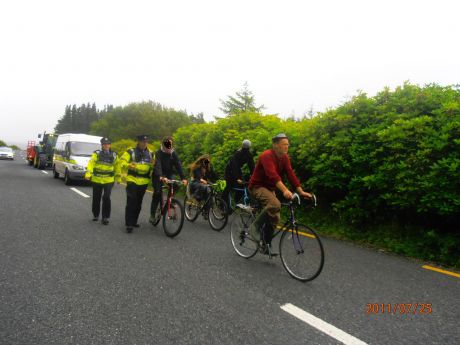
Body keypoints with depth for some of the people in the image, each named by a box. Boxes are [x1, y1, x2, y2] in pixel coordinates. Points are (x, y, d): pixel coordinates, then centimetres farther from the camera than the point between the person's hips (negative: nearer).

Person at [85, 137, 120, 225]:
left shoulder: (114, 155, 5)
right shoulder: (96, 154, 1)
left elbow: (117, 166, 11)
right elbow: (91, 163, -8)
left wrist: (118, 177, 12)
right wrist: (88, 174, -21)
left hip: (109, 180, -1)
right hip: (96, 180, 1)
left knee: (106, 198, -10)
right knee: (96, 198, 12)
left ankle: (105, 217, 0)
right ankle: (96, 215, 31)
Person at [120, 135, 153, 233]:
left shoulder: (150, 153, 11)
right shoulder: (131, 152, -3)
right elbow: (122, 161, -7)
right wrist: (128, 165, -27)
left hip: (144, 182, 5)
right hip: (132, 180, -5)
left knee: (138, 204, 14)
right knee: (131, 203, -9)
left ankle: (134, 221, 28)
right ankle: (129, 224, -5)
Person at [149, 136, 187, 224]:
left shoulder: (174, 153, -3)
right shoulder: (158, 153, -13)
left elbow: (178, 166, -12)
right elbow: (157, 166, -29)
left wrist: (183, 178, -27)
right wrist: (161, 177, -47)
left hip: (169, 175, 4)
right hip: (158, 177, -4)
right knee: (157, 193, -13)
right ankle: (152, 214, -2)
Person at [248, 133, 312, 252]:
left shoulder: (285, 158, 0)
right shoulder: (267, 155, -24)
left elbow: (291, 174, -6)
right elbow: (273, 174, -38)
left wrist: (301, 191, -16)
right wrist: (285, 190, -50)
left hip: (270, 188, 8)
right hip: (257, 187, -8)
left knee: (274, 218, 4)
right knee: (275, 204, -34)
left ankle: (266, 246, 19)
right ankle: (255, 227, -14)